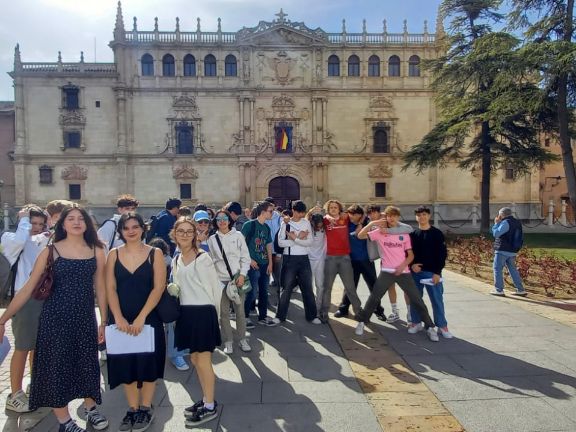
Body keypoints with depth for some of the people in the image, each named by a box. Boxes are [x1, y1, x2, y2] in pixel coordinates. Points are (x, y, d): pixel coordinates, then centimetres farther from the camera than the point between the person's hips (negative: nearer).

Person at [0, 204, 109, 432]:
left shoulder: (96, 251, -1)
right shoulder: (50, 251, -6)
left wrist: (104, 321, 6)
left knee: (87, 362, 13)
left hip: (85, 316, 2)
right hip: (55, 316, -2)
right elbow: (28, 288, -5)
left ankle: (90, 408, 36)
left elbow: (100, 288, 4)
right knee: (56, 365, 6)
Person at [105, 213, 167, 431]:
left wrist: (141, 318, -16)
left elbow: (159, 287, -10)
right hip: (121, 319, 2)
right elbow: (110, 288, -1)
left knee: (147, 362, 6)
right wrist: (118, 317, -13)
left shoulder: (155, 253, -3)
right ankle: (133, 408, 26)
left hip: (149, 318, -2)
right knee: (125, 363, 9)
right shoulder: (114, 254, 4)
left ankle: (146, 409, 23)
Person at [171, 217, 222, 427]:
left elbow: (214, 287, -7)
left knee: (203, 360, 1)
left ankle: (210, 407, 16)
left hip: (203, 312, -7)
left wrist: (213, 313, -2)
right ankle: (206, 399, 33)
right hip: (185, 313, 7)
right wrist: (178, 310, 12)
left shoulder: (203, 258, -11)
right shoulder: (176, 261, 9)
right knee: (194, 359, 16)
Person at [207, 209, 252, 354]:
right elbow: (211, 260, 7)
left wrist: (242, 275, -9)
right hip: (220, 280, 1)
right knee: (224, 312, 5)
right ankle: (228, 341, 18)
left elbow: (245, 257, 1)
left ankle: (242, 339, 19)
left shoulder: (237, 235, 1)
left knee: (240, 310, 4)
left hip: (238, 278, -1)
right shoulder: (212, 239, 5)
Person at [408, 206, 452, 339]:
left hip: (432, 272, -2)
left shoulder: (437, 233, -1)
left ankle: (442, 326, 12)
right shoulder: (412, 234, 6)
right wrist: (411, 265, -9)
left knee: (437, 300, 1)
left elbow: (442, 254, -4)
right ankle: (416, 323, 22)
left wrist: (438, 272, -11)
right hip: (416, 272, 3)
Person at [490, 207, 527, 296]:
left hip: (502, 251, -8)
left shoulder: (506, 222, -15)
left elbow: (496, 233, -19)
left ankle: (499, 290, 1)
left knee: (497, 269, 0)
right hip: (512, 251, 8)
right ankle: (520, 290, 15)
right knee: (513, 270, 15)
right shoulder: (517, 222, 13)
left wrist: (496, 223, -4)